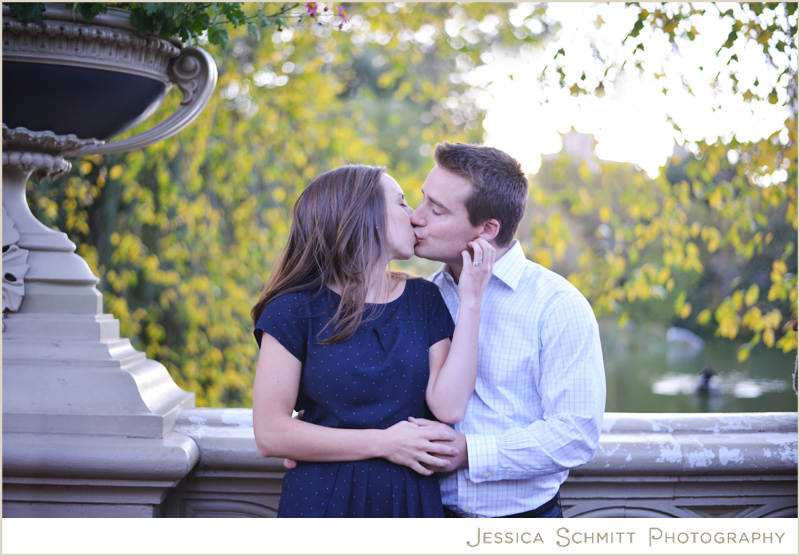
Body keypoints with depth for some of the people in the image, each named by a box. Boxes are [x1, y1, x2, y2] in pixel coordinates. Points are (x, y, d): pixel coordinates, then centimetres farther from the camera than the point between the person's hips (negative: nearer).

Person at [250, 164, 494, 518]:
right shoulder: (296, 309, -6)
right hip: (322, 500, -3)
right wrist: (384, 443, -14)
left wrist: (471, 301, -9)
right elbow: (269, 434, -13)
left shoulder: (423, 299, 6)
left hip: (411, 499, 3)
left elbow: (449, 407, -8)